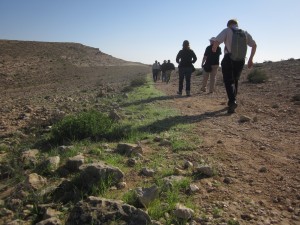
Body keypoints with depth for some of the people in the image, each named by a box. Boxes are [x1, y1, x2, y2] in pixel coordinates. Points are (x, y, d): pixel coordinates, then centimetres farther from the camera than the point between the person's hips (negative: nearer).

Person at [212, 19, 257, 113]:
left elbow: (216, 41, -15)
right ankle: (232, 101, 23)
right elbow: (254, 45, 17)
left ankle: (232, 101, -21)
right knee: (235, 80, 20)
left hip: (229, 59, -4)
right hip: (240, 60, 5)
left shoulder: (227, 30, 0)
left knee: (228, 81, -2)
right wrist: (251, 59, 21)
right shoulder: (245, 33, 15)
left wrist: (214, 49, 4)